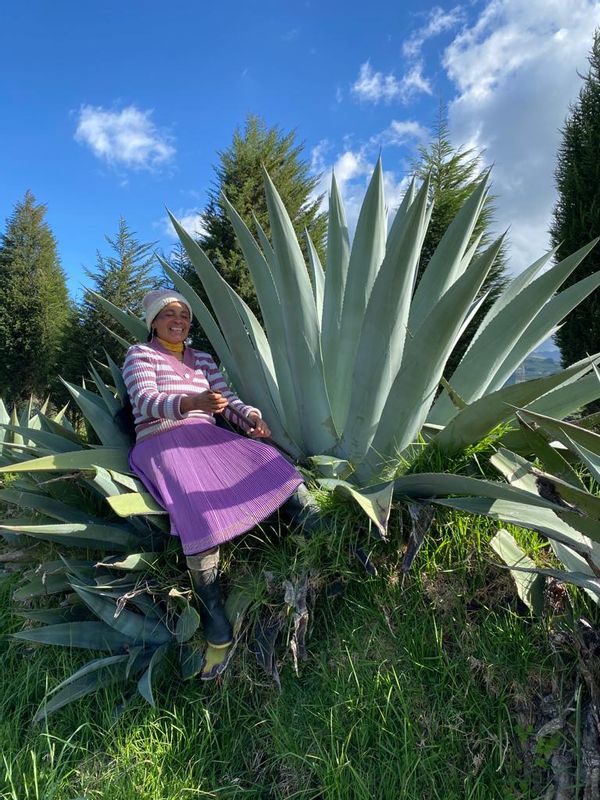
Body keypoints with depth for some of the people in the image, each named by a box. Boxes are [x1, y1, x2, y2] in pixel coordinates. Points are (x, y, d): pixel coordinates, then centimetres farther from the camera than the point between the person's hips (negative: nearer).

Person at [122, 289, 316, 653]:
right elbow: (145, 401, -11)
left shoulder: (203, 359, 23)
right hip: (161, 442, -5)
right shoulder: (139, 354, 8)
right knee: (200, 505, -33)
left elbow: (227, 398, 11)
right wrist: (190, 402, -32)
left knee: (273, 463, -21)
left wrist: (252, 416, -13)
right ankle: (211, 606, -23)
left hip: (207, 436, 5)